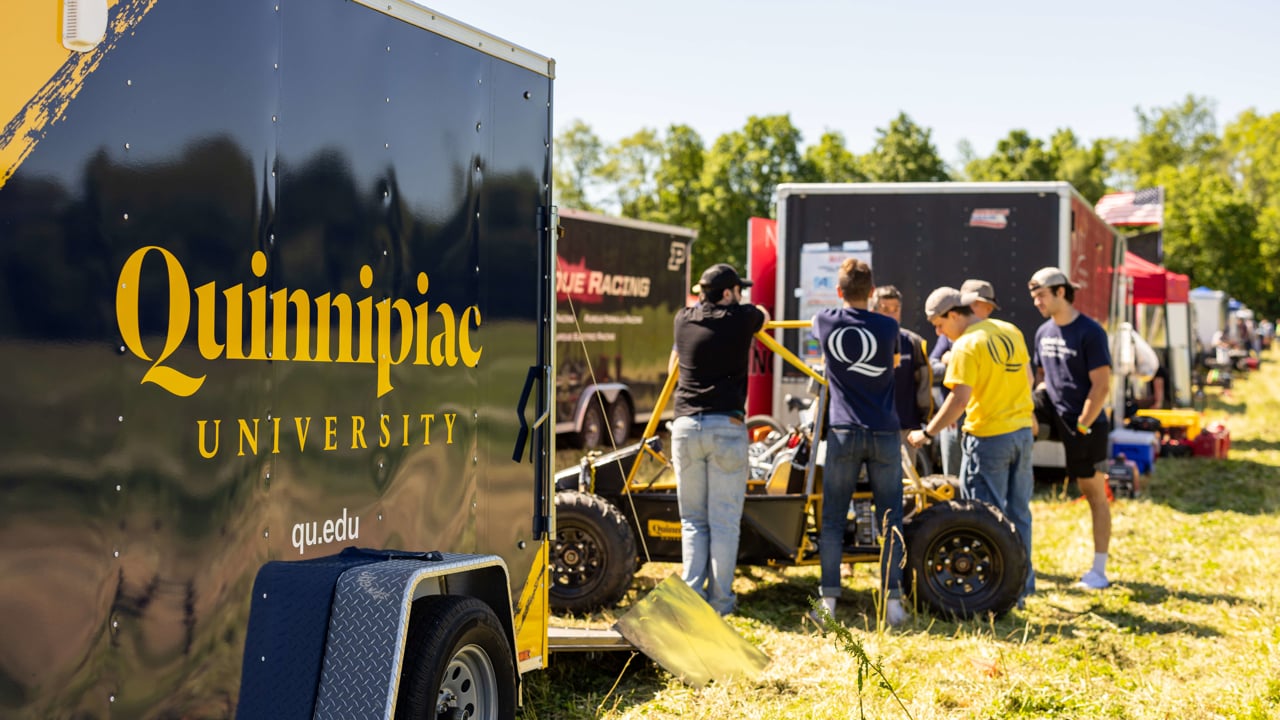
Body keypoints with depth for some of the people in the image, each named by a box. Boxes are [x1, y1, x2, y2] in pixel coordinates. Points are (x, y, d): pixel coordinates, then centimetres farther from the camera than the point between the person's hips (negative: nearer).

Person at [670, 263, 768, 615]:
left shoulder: (684, 319, 12)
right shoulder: (741, 318, 2)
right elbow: (764, 315, 27)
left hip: (685, 426, 3)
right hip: (727, 427, -3)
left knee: (692, 520, 10)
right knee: (724, 522, 1)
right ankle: (720, 601, 3)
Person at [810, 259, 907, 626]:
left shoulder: (825, 322, 0)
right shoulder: (888, 327, -3)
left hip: (844, 431, 0)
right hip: (885, 433, 0)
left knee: (832, 520, 5)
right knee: (890, 520, 4)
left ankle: (829, 599, 3)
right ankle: (893, 600, 3)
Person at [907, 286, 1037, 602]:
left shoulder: (967, 345, -16)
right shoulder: (1011, 332, 8)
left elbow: (959, 399, -21)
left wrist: (927, 433, -14)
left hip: (988, 437, -8)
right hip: (1022, 433, 8)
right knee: (1018, 513, 14)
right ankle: (1021, 588, 20)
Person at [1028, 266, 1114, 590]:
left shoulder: (1090, 332, -10)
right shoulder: (1043, 332, 10)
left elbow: (1101, 386, -13)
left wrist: (1081, 427, -14)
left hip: (1087, 427, -6)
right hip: (1052, 425, 6)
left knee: (1095, 495, 2)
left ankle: (1099, 570, 6)